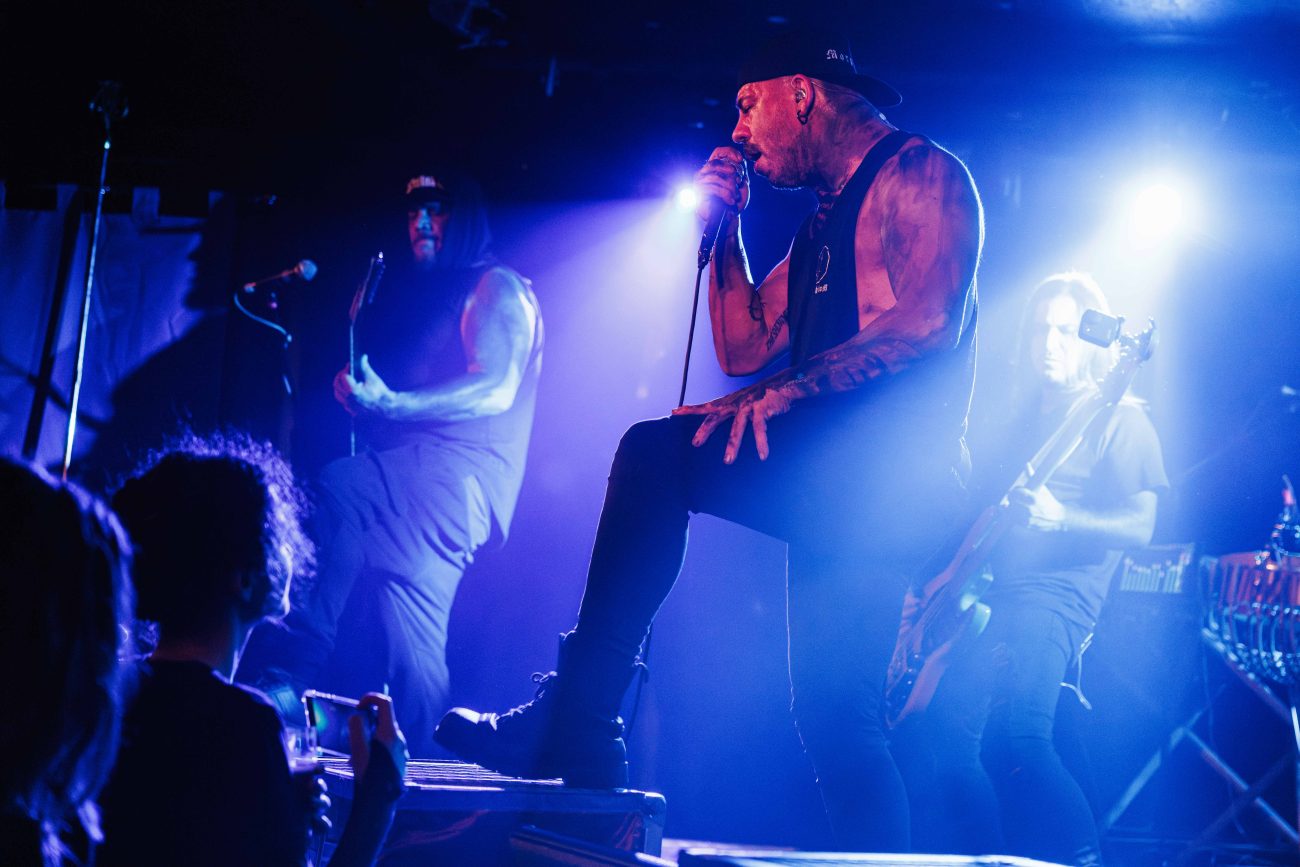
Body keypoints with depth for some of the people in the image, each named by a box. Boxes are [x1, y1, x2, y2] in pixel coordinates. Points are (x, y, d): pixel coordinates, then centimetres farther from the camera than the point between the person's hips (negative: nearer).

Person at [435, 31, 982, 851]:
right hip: (831, 476, 9)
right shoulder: (825, 220, 26)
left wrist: (787, 392, -22)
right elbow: (742, 347, 24)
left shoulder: (920, 171, -2)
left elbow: (927, 321, -18)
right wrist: (728, 226, 18)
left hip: (893, 465, -9)